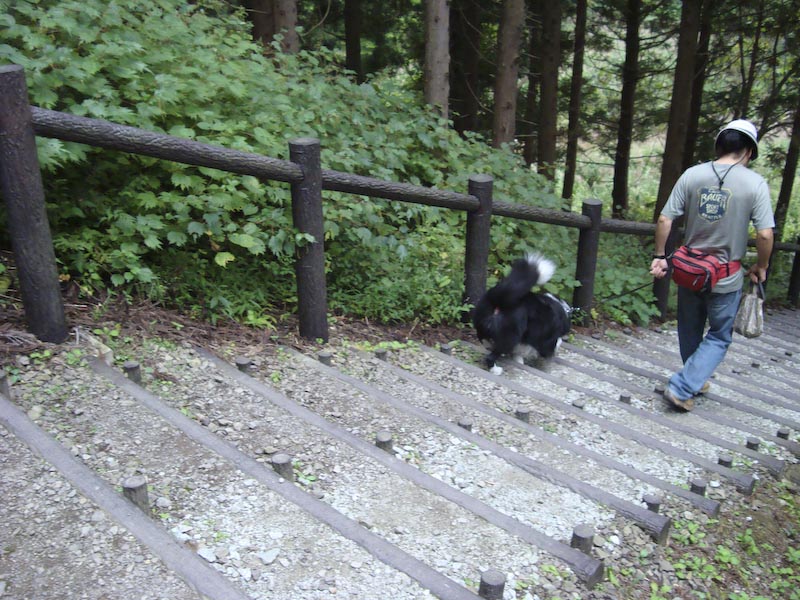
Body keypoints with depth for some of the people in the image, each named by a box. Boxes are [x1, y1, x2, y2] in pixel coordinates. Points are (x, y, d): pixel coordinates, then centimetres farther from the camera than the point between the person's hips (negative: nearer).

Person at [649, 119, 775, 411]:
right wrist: (760, 268, 1)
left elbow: (664, 220, -7)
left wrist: (659, 256, 4)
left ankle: (695, 381, 39)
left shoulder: (692, 175, -5)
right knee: (719, 337, 14)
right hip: (726, 278, -3)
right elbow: (765, 235, -15)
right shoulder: (755, 183, -12)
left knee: (690, 332, 22)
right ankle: (682, 387, 5)